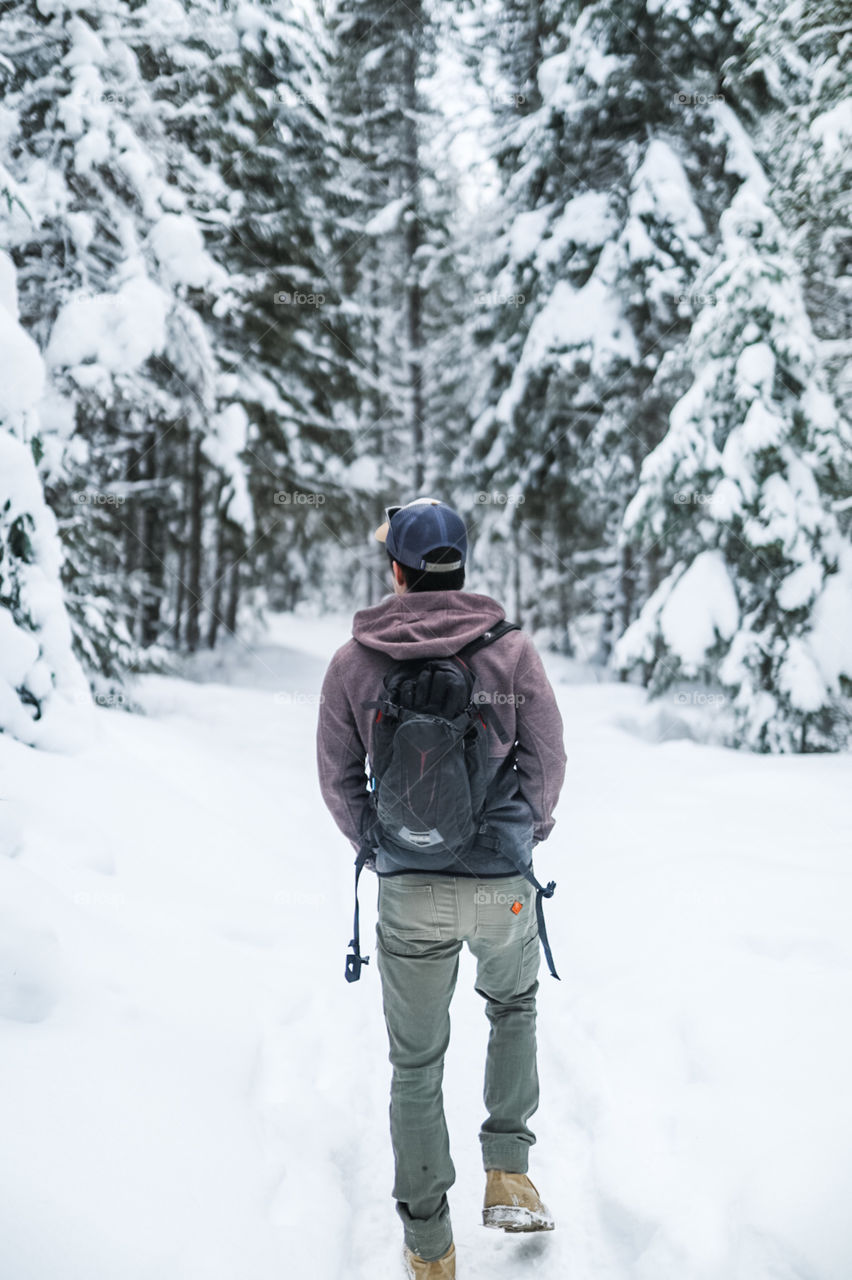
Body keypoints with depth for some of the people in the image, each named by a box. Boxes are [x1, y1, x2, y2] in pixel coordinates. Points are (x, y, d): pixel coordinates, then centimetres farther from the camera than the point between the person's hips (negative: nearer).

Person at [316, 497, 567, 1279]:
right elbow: (547, 762, -1)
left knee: (416, 1063, 14)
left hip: (408, 892, 0)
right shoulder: (512, 651, -6)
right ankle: (508, 1174, 24)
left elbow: (338, 778, 3)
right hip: (503, 887, 0)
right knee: (514, 1005, 31)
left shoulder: (353, 663, -3)